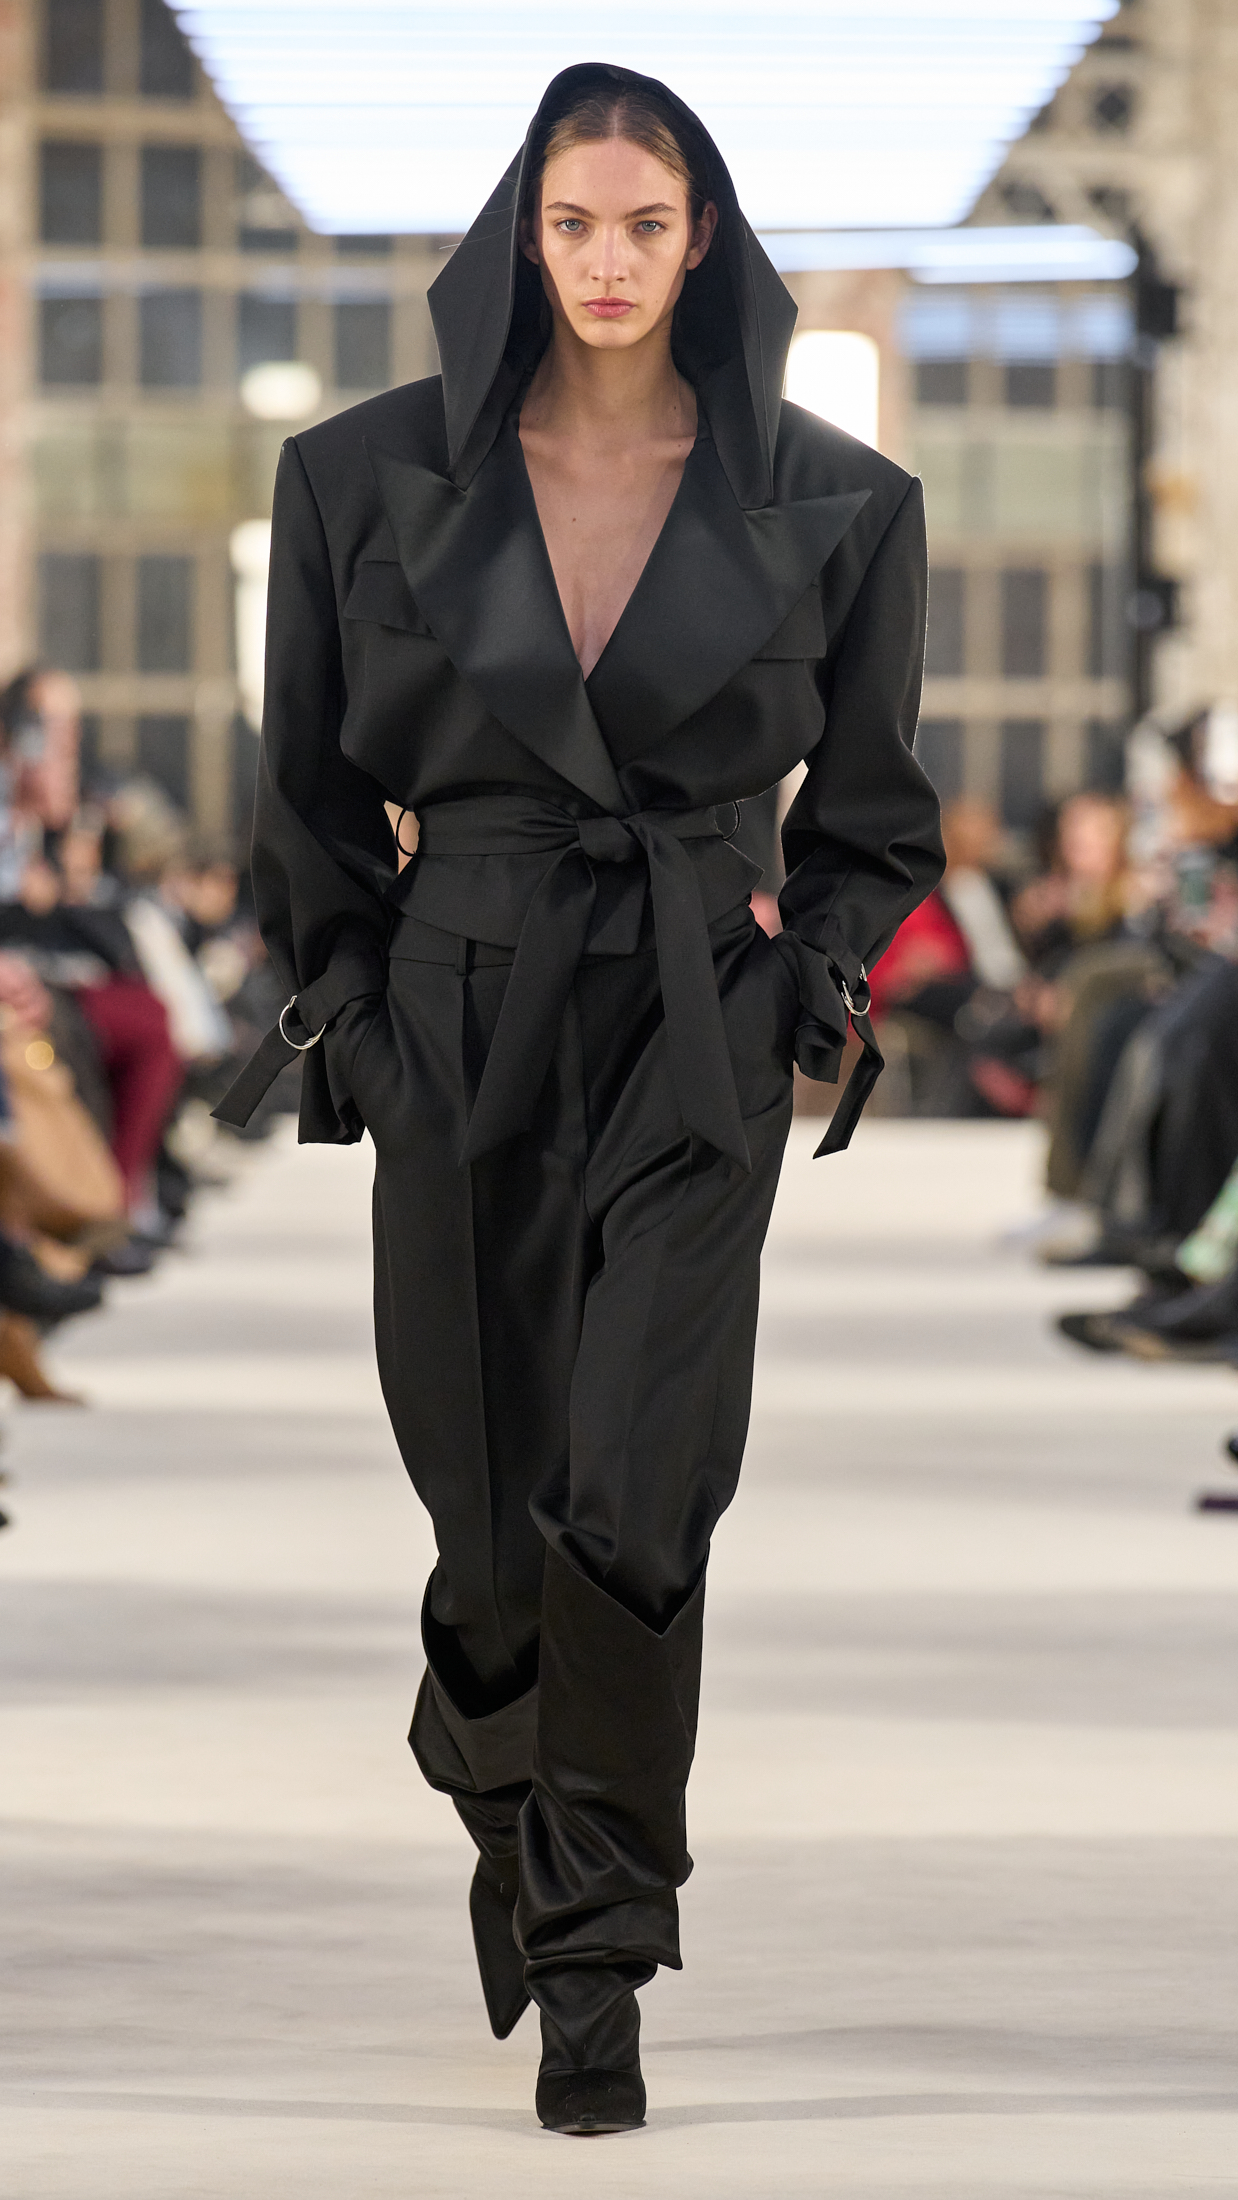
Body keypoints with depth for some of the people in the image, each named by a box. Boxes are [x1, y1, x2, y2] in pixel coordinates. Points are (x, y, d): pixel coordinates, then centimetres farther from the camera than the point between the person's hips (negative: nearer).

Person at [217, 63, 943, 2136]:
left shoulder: (833, 503, 0)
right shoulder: (370, 477, 0)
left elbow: (868, 803, 13)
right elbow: (314, 793, 9)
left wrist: (812, 992, 2)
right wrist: (348, 1013, 4)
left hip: (696, 1042, -1)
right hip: (458, 1024, 1)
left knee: (632, 1495, -14)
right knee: (486, 1489, 7)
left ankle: (595, 1958, -5)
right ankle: (508, 1820, 37)